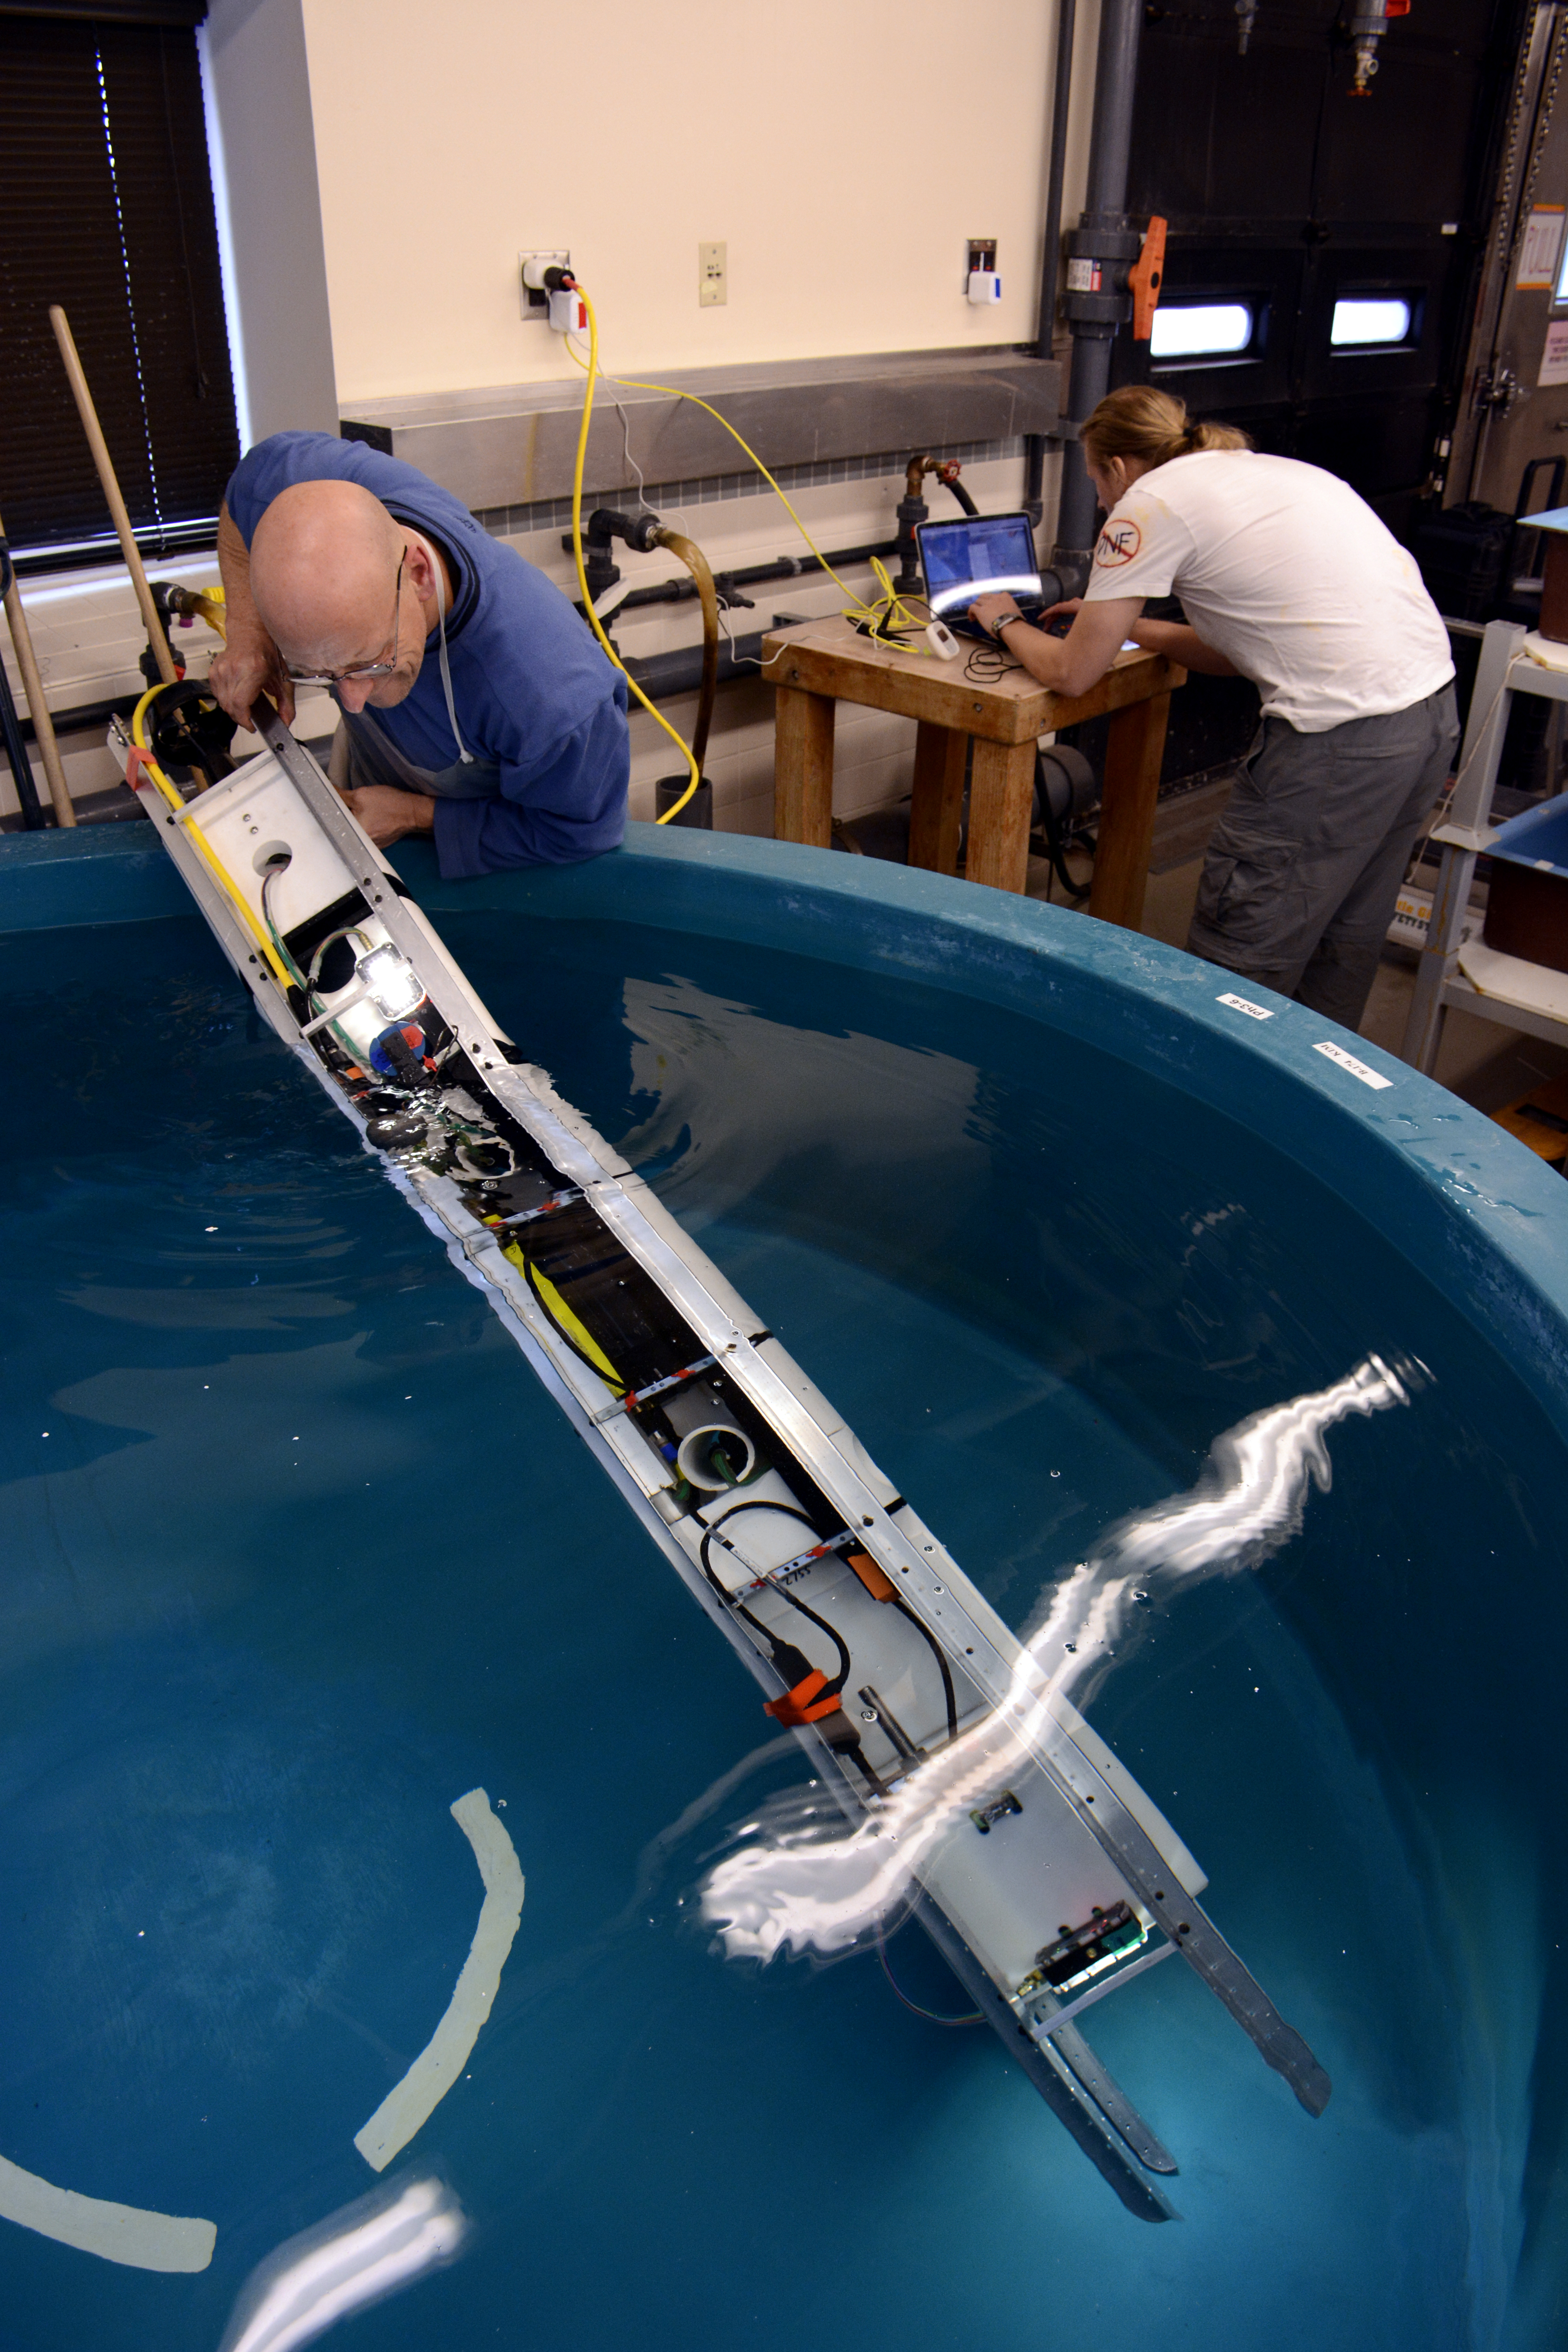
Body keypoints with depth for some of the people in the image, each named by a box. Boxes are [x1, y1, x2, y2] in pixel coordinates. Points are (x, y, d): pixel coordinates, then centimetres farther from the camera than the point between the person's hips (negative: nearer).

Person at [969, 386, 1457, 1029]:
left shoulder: (1150, 503, -2)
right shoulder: (1263, 470, 22)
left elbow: (1071, 674, 2)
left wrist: (1009, 624, 21)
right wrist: (1120, 623, 31)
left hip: (1342, 739, -9)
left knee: (1238, 966, 1)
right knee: (1345, 941, 21)